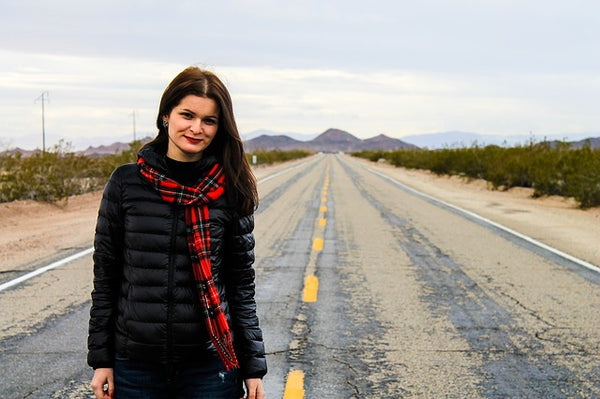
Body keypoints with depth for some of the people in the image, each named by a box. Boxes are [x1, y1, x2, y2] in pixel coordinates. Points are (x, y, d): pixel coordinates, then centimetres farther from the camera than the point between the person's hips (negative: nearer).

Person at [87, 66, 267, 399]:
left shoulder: (230, 191, -2)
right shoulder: (126, 182, -1)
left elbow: (242, 284, 2)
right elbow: (105, 274, 3)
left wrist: (253, 365, 1)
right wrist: (100, 359, 2)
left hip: (210, 362, 0)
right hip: (135, 362, 1)